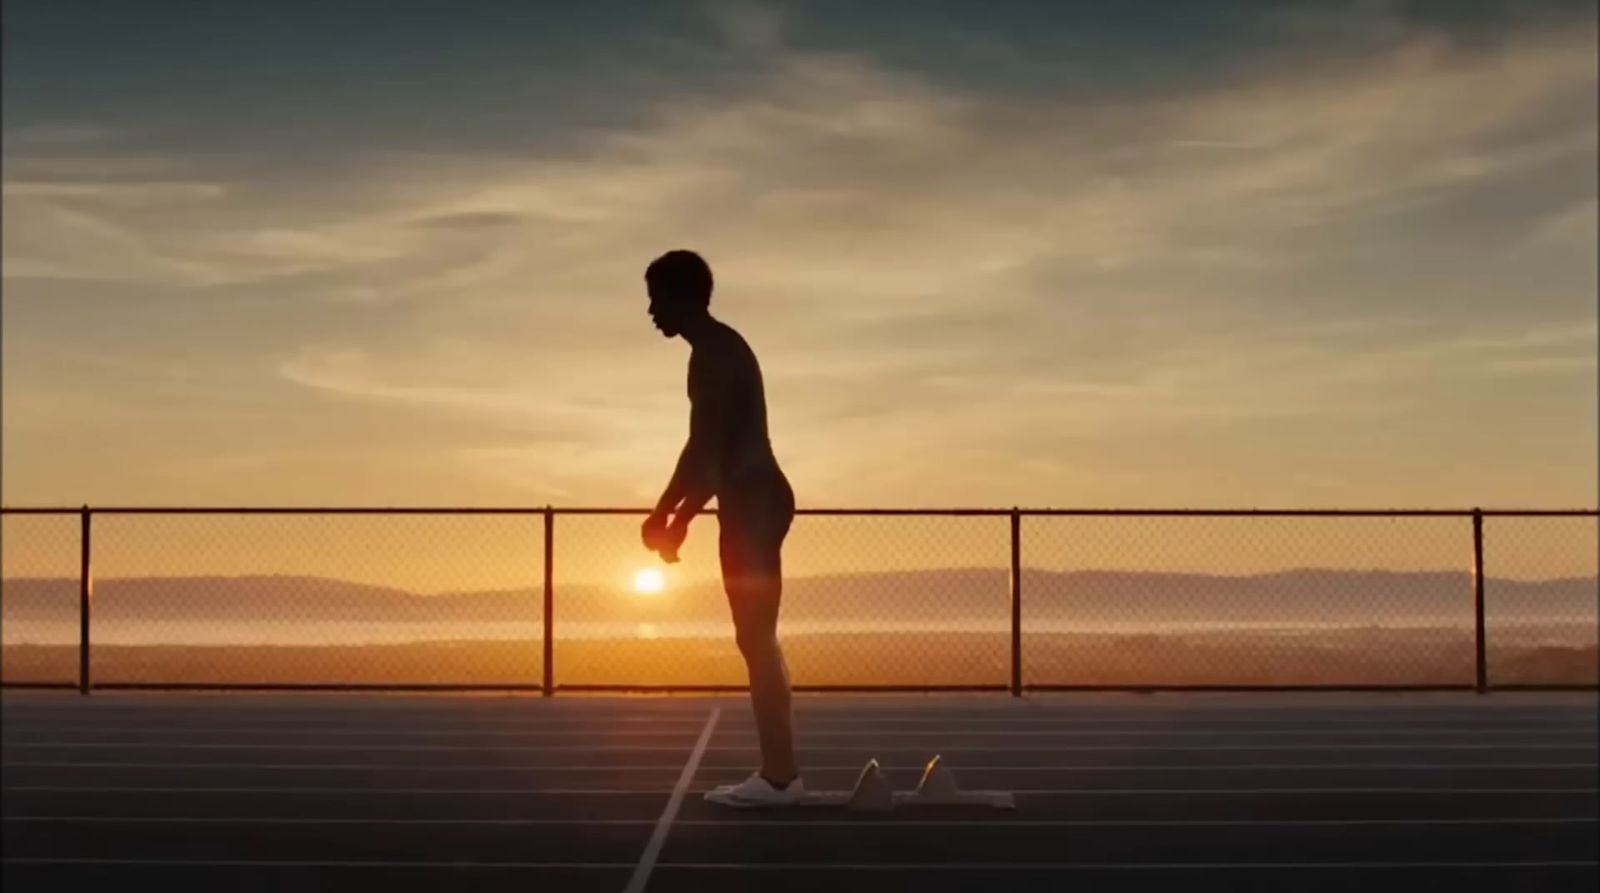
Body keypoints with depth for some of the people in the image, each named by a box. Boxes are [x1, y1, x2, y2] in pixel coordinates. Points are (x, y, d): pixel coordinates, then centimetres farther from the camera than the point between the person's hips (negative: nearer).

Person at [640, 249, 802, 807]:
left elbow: (706, 449, -17)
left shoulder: (714, 352, -11)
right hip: (755, 503, 10)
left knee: (756, 640, -8)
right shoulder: (721, 349, 20)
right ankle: (779, 772, 12)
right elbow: (711, 450, 22)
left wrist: (671, 515, -11)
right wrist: (672, 514, 17)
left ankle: (779, 776, -6)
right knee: (758, 641, 10)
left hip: (751, 505, -10)